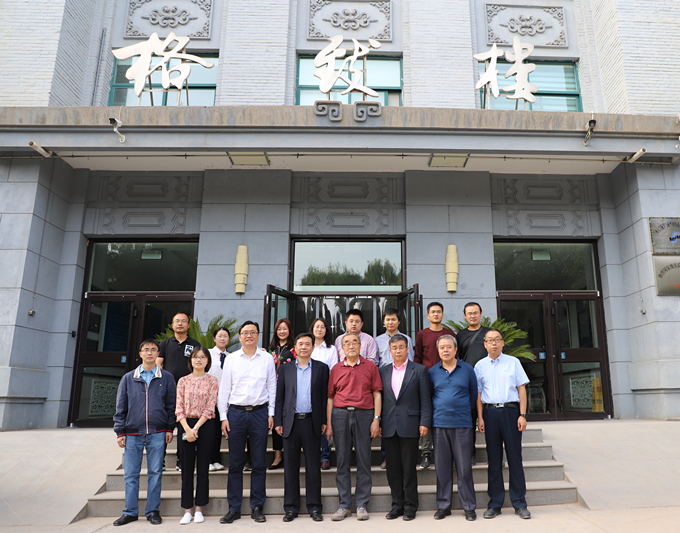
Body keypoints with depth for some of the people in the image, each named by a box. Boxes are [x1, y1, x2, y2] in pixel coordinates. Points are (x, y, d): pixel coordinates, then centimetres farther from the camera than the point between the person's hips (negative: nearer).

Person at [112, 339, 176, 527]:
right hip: (133, 433, 1)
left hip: (157, 434, -1)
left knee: (155, 473, 3)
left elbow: (171, 405, 6)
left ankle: (153, 511, 14)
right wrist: (120, 432, 3)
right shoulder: (128, 378, 8)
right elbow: (120, 407, 8)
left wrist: (169, 428, 1)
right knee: (131, 474, 6)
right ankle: (130, 512, 19)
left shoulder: (166, 378, 5)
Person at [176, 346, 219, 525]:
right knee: (187, 468, 4)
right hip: (186, 426, 1)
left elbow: (210, 407, -4)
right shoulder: (183, 381, 6)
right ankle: (187, 510, 14)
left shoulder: (212, 381, 2)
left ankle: (199, 509, 14)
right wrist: (187, 428, -12)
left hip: (205, 425, -1)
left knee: (203, 468, 3)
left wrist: (196, 428, -12)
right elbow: (179, 408, 1)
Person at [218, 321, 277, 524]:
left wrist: (271, 414, 3)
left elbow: (272, 387, 8)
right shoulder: (231, 359, 5)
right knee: (235, 464, 6)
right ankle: (234, 508, 17)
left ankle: (257, 507, 17)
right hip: (236, 413, 0)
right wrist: (223, 416, 2)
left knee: (259, 463, 5)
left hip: (260, 412, 0)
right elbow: (224, 389, 7)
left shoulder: (267, 358, 5)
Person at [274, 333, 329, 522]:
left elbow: (325, 396, 3)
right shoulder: (285, 369, 8)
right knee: (291, 466, 8)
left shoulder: (322, 368, 5)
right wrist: (278, 421, 1)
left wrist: (324, 421, -1)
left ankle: (314, 507, 16)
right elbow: (279, 397, 7)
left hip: (312, 422, -1)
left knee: (313, 466, 5)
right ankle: (291, 508, 18)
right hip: (291, 422, 1)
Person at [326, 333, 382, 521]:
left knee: (364, 461, 4)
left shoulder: (370, 366, 6)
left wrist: (376, 419, -5)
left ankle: (362, 504, 15)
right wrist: (329, 424, 5)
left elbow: (377, 394, 4)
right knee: (342, 461, 6)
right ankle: (344, 505, 16)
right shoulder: (336, 369, 9)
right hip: (340, 415, 1)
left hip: (364, 415, -1)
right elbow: (330, 397, 10)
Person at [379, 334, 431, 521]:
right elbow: (379, 397, 10)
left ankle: (410, 506, 16)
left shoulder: (419, 370, 1)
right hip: (389, 426, 3)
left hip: (409, 425, -3)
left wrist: (424, 422, -8)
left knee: (409, 468, 3)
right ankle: (397, 505, 21)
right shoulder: (383, 371, 10)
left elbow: (425, 399, -1)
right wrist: (378, 422, 5)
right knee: (393, 468, 9)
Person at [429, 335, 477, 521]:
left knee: (464, 468, 2)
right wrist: (439, 411, 10)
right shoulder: (432, 372, 6)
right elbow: (428, 396, 15)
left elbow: (473, 394, 12)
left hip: (462, 424, -1)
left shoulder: (467, 369, 3)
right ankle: (443, 506, 17)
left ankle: (469, 507, 14)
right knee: (442, 467, 6)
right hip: (439, 424, 1)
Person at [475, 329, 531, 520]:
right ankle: (495, 504, 13)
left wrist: (522, 415, -4)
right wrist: (480, 418, 0)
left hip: (510, 411, -1)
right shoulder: (480, 365, 9)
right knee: (494, 459, 6)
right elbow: (478, 393, 9)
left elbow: (521, 389, 4)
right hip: (490, 413, 1)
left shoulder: (513, 362, 7)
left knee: (515, 457, 1)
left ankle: (519, 504, 11)